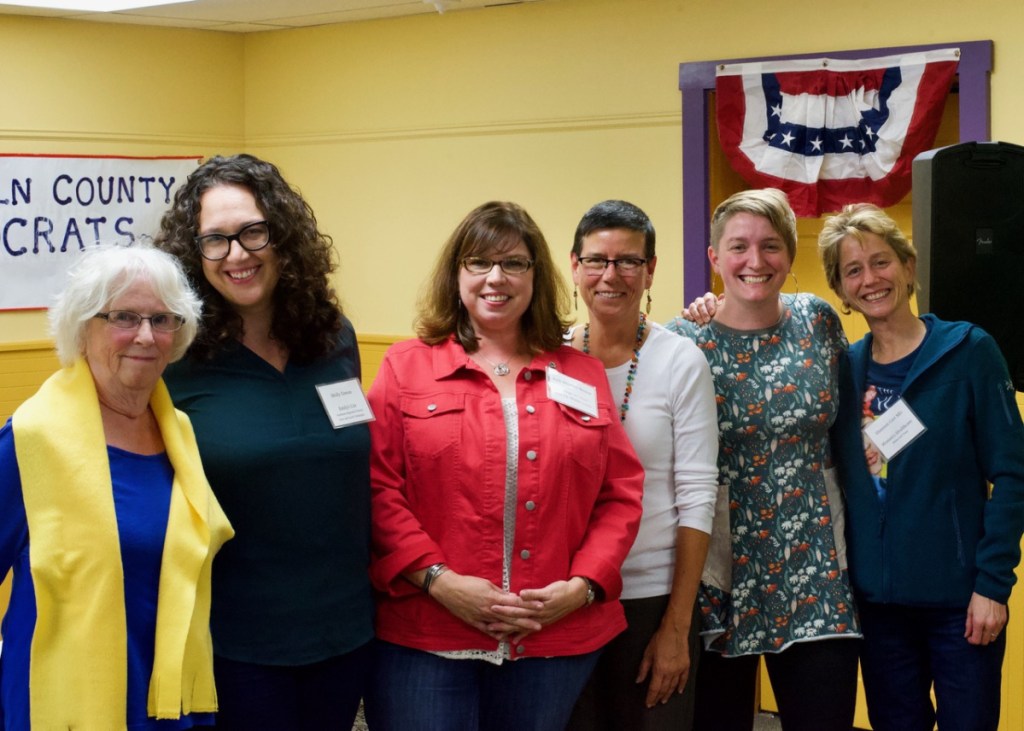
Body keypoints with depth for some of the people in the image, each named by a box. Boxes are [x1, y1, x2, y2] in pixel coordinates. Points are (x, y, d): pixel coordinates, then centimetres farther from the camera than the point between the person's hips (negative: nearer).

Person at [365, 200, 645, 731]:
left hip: (556, 639, 3)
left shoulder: (582, 376, 11)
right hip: (424, 640, -2)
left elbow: (621, 494, 9)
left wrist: (583, 584, -5)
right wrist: (438, 580, -13)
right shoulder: (405, 368, 4)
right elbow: (376, 489, -3)